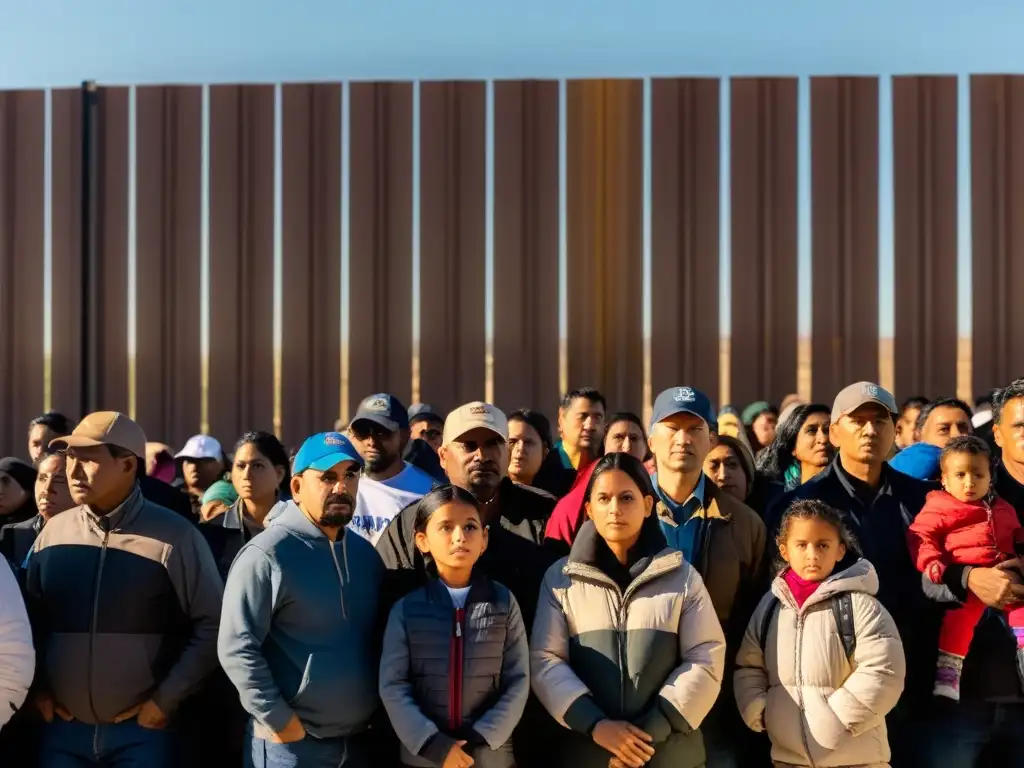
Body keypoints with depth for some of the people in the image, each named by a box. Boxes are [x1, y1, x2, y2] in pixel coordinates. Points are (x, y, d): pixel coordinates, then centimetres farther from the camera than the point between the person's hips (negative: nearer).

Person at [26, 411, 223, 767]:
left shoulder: (174, 536, -9)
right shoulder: (53, 532, 4)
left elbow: (212, 626, -7)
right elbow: (30, 618, 13)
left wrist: (166, 699, -8)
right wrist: (38, 689, 5)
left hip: (142, 729, -3)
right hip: (62, 726, 4)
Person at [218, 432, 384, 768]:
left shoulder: (365, 552, 7)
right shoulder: (267, 554, -13)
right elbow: (237, 647, -16)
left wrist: (377, 712, 6)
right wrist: (280, 721, -16)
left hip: (358, 740, 6)